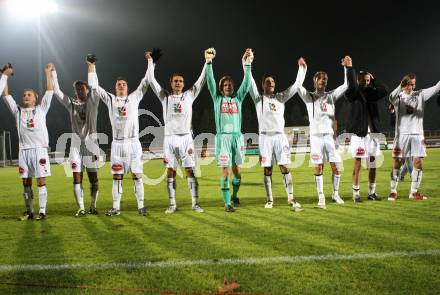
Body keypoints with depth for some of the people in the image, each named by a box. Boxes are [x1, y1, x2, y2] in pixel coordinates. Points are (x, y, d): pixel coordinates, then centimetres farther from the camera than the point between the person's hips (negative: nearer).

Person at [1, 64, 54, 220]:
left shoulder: (41, 109, 11)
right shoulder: (18, 111, 16)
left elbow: (50, 91, 6)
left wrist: (48, 73, 6)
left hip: (39, 149, -3)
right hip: (24, 150, 3)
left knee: (41, 182, -4)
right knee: (26, 183, 6)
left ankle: (42, 211, 0)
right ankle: (29, 211, 15)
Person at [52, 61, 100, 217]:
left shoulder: (93, 102, 5)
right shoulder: (71, 104, 10)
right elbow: (56, 91, 7)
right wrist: (53, 72, 4)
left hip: (91, 142, -2)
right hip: (76, 143, 2)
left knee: (93, 178, 2)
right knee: (77, 178, -1)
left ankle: (93, 206, 14)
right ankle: (81, 208, 5)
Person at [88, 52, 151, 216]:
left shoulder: (134, 98, 9)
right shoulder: (110, 100, 10)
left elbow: (145, 83, 6)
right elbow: (94, 87, 9)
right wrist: (91, 66, 8)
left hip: (133, 142, -1)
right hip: (117, 143, 1)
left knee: (137, 175, 1)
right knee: (117, 177, 4)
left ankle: (141, 206, 7)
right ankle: (116, 207, 11)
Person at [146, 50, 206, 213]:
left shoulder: (189, 96, 8)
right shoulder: (165, 97, 8)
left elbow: (201, 80, 6)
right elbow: (151, 80, 6)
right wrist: (150, 61, 5)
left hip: (186, 138, 0)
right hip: (170, 138, 1)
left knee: (190, 171, -2)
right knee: (170, 172, 3)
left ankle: (195, 203, 2)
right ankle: (172, 204, 9)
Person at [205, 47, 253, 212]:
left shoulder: (238, 98, 13)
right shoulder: (217, 98, 8)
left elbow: (246, 83, 3)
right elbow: (210, 81, -2)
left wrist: (247, 64, -7)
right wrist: (209, 62, -12)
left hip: (237, 137, 3)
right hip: (223, 137, -2)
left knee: (237, 171, 7)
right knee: (225, 171, -4)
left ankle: (234, 196, 30)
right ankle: (227, 203, 1)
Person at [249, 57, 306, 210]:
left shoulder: (280, 97, 13)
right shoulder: (258, 98, 7)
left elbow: (296, 85, 12)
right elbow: (250, 82, -2)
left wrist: (302, 68, 7)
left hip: (280, 136, 1)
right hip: (265, 137, -1)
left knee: (285, 167, -4)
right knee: (267, 169, 1)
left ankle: (291, 198, -2)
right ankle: (269, 200, 8)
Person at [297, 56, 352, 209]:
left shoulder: (331, 96, 12)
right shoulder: (309, 97, 5)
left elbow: (346, 85, 4)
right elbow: (298, 86, -11)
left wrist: (347, 67, -4)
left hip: (330, 135, 2)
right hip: (316, 136, -2)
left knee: (335, 167, 1)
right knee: (318, 168, -2)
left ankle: (335, 194, 17)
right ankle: (321, 197, 4)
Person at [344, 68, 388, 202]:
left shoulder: (371, 93, 12)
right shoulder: (353, 94, -2)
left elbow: (384, 91, -1)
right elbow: (351, 86, -22)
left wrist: (374, 80, 1)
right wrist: (350, 68, -17)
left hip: (372, 133, 5)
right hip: (359, 133, -5)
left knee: (373, 164, 9)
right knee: (357, 164, -2)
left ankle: (372, 192, 19)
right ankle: (356, 193, 5)